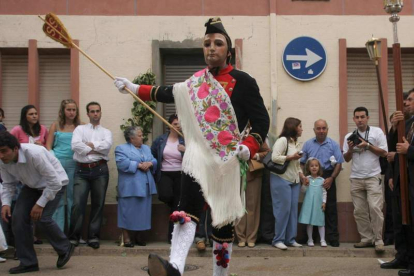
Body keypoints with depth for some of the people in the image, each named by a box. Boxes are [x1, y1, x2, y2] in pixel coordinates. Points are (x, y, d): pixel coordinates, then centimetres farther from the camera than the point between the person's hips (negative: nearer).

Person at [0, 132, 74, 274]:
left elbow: (55, 182, -32)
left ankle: (64, 249, 8)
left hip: (54, 184, -6)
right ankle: (28, 262, 3)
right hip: (31, 186, 6)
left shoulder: (34, 154, -38)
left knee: (42, 217, -21)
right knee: (18, 216, -10)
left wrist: (40, 204, -28)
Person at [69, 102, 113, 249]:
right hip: (82, 170, -1)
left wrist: (90, 144, -4)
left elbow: (107, 145, -7)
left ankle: (93, 236, 12)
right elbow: (75, 145, -7)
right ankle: (74, 237, 3)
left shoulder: (106, 132, 14)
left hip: (100, 170, 1)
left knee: (98, 204, 3)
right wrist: (95, 149, -5)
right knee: (78, 204, -8)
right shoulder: (80, 129, 12)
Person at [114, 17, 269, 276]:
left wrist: (249, 147, -20)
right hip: (198, 156, 2)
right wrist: (134, 87, 33)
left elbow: (262, 120, -4)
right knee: (189, 208, -19)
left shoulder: (242, 81, -3)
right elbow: (169, 93, 29)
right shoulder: (196, 81, 11)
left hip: (227, 159, -2)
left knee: (224, 220, 6)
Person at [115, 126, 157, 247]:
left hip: (146, 186, 6)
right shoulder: (121, 148, 0)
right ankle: (126, 237, 5)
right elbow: (122, 163, -16)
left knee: (143, 212, 8)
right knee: (128, 212, -4)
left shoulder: (146, 148, 21)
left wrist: (150, 163, -9)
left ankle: (139, 236, 19)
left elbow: (154, 161, 13)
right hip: (130, 187, -6)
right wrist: (138, 165, -17)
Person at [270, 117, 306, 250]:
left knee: (293, 210, 7)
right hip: (281, 179, -8)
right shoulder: (282, 140, -9)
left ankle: (290, 239, 14)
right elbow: (274, 158, -19)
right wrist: (291, 157, -15)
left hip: (294, 180, 8)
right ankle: (278, 239, 1)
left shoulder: (296, 143, 18)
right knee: (283, 209, -7)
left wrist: (301, 174, 6)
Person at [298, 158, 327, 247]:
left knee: (320, 222, 2)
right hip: (308, 204, 0)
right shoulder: (307, 179, 2)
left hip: (318, 204, 0)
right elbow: (303, 190, 3)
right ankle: (310, 240, 13)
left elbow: (324, 192, 7)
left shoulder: (322, 180, 5)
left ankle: (322, 240, 7)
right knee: (309, 222, 3)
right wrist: (305, 184, -13)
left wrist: (324, 202, 0)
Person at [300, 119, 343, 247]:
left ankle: (332, 238, 2)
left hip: (328, 179, -1)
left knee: (330, 209, -1)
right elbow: (302, 163, 7)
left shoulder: (333, 145, 5)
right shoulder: (308, 144, 8)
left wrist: (331, 178, -10)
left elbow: (339, 164, 1)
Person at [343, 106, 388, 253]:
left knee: (375, 208, -13)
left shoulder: (377, 132, 1)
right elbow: (346, 159, 11)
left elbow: (384, 153, -2)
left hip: (373, 177, -4)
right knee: (359, 211, 5)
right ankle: (367, 238, 13)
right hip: (356, 178, 4)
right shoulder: (349, 136, 11)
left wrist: (368, 145, -10)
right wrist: (350, 149, -8)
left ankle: (378, 240, -5)